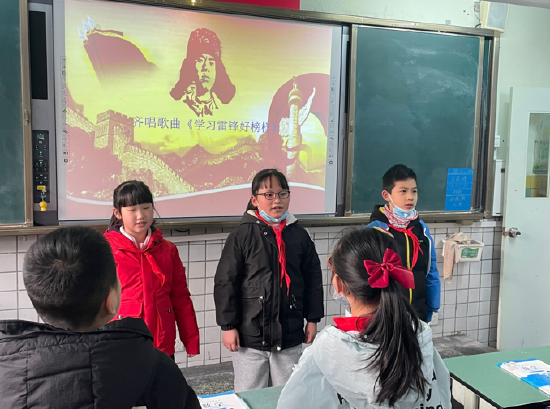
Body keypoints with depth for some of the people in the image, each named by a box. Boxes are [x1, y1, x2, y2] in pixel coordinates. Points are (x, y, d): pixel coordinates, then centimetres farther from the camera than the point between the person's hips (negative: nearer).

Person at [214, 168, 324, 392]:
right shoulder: (242, 235, -8)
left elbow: (313, 279, 10)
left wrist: (312, 319, 10)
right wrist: (228, 325, -8)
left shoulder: (299, 235, 3)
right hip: (250, 335, -3)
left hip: (290, 336, 3)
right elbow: (225, 282, -7)